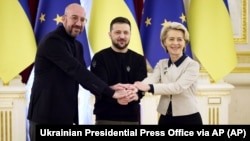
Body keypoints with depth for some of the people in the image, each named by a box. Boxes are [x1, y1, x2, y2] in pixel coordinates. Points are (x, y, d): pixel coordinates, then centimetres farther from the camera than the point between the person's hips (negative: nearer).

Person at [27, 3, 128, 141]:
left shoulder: (77, 46, 14)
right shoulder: (52, 41, -16)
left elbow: (82, 75, 10)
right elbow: (77, 71, -24)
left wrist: (109, 90, -8)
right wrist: (110, 92, -24)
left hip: (66, 116, 9)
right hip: (46, 115, -8)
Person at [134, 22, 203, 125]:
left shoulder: (192, 65, -6)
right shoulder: (161, 64, 7)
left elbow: (178, 87, -23)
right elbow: (149, 80, -13)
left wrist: (149, 87, -35)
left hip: (188, 118, -4)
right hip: (165, 118, 4)